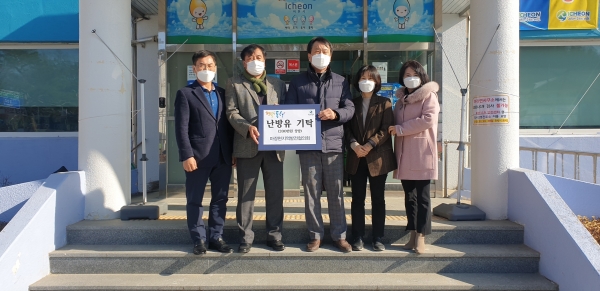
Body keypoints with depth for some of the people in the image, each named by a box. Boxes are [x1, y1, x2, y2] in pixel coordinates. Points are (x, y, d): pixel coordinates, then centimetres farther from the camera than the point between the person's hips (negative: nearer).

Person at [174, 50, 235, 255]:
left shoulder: (223, 93, 14)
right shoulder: (185, 94, 1)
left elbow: (228, 125, 13)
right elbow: (181, 128, -6)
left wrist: (233, 152, 6)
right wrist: (187, 155, -15)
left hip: (223, 157, 4)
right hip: (198, 157, -4)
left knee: (220, 199, 9)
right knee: (195, 201, 5)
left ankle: (216, 237, 20)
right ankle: (198, 240, 18)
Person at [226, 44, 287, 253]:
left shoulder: (278, 84, 15)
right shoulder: (234, 83, 8)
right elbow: (231, 112, -3)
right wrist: (247, 128, -19)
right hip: (247, 145, -2)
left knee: (275, 193, 6)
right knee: (246, 194, 4)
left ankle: (274, 235, 19)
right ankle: (246, 237, 14)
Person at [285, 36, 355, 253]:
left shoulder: (340, 81, 13)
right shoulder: (298, 81, 10)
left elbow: (350, 108, 5)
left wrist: (336, 114, -15)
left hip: (333, 144, 1)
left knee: (336, 192, 5)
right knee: (311, 192, 5)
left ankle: (339, 235, 17)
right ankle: (315, 235, 17)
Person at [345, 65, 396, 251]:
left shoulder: (384, 103, 5)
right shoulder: (352, 103, 14)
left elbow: (386, 129, -5)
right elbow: (346, 128, 5)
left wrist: (370, 145, -16)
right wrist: (353, 144, -14)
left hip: (378, 157, -2)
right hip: (356, 158, 2)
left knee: (378, 199, 5)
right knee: (357, 199, 5)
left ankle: (378, 238, 12)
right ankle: (357, 238, 11)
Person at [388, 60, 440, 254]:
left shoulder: (428, 95, 1)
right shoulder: (401, 99, 20)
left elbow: (428, 119, -14)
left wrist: (401, 129, -12)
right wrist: (395, 130, 2)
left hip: (422, 153, -6)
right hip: (404, 154, 6)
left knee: (422, 196, -3)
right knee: (409, 196, 8)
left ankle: (421, 238, 2)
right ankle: (413, 235, 15)